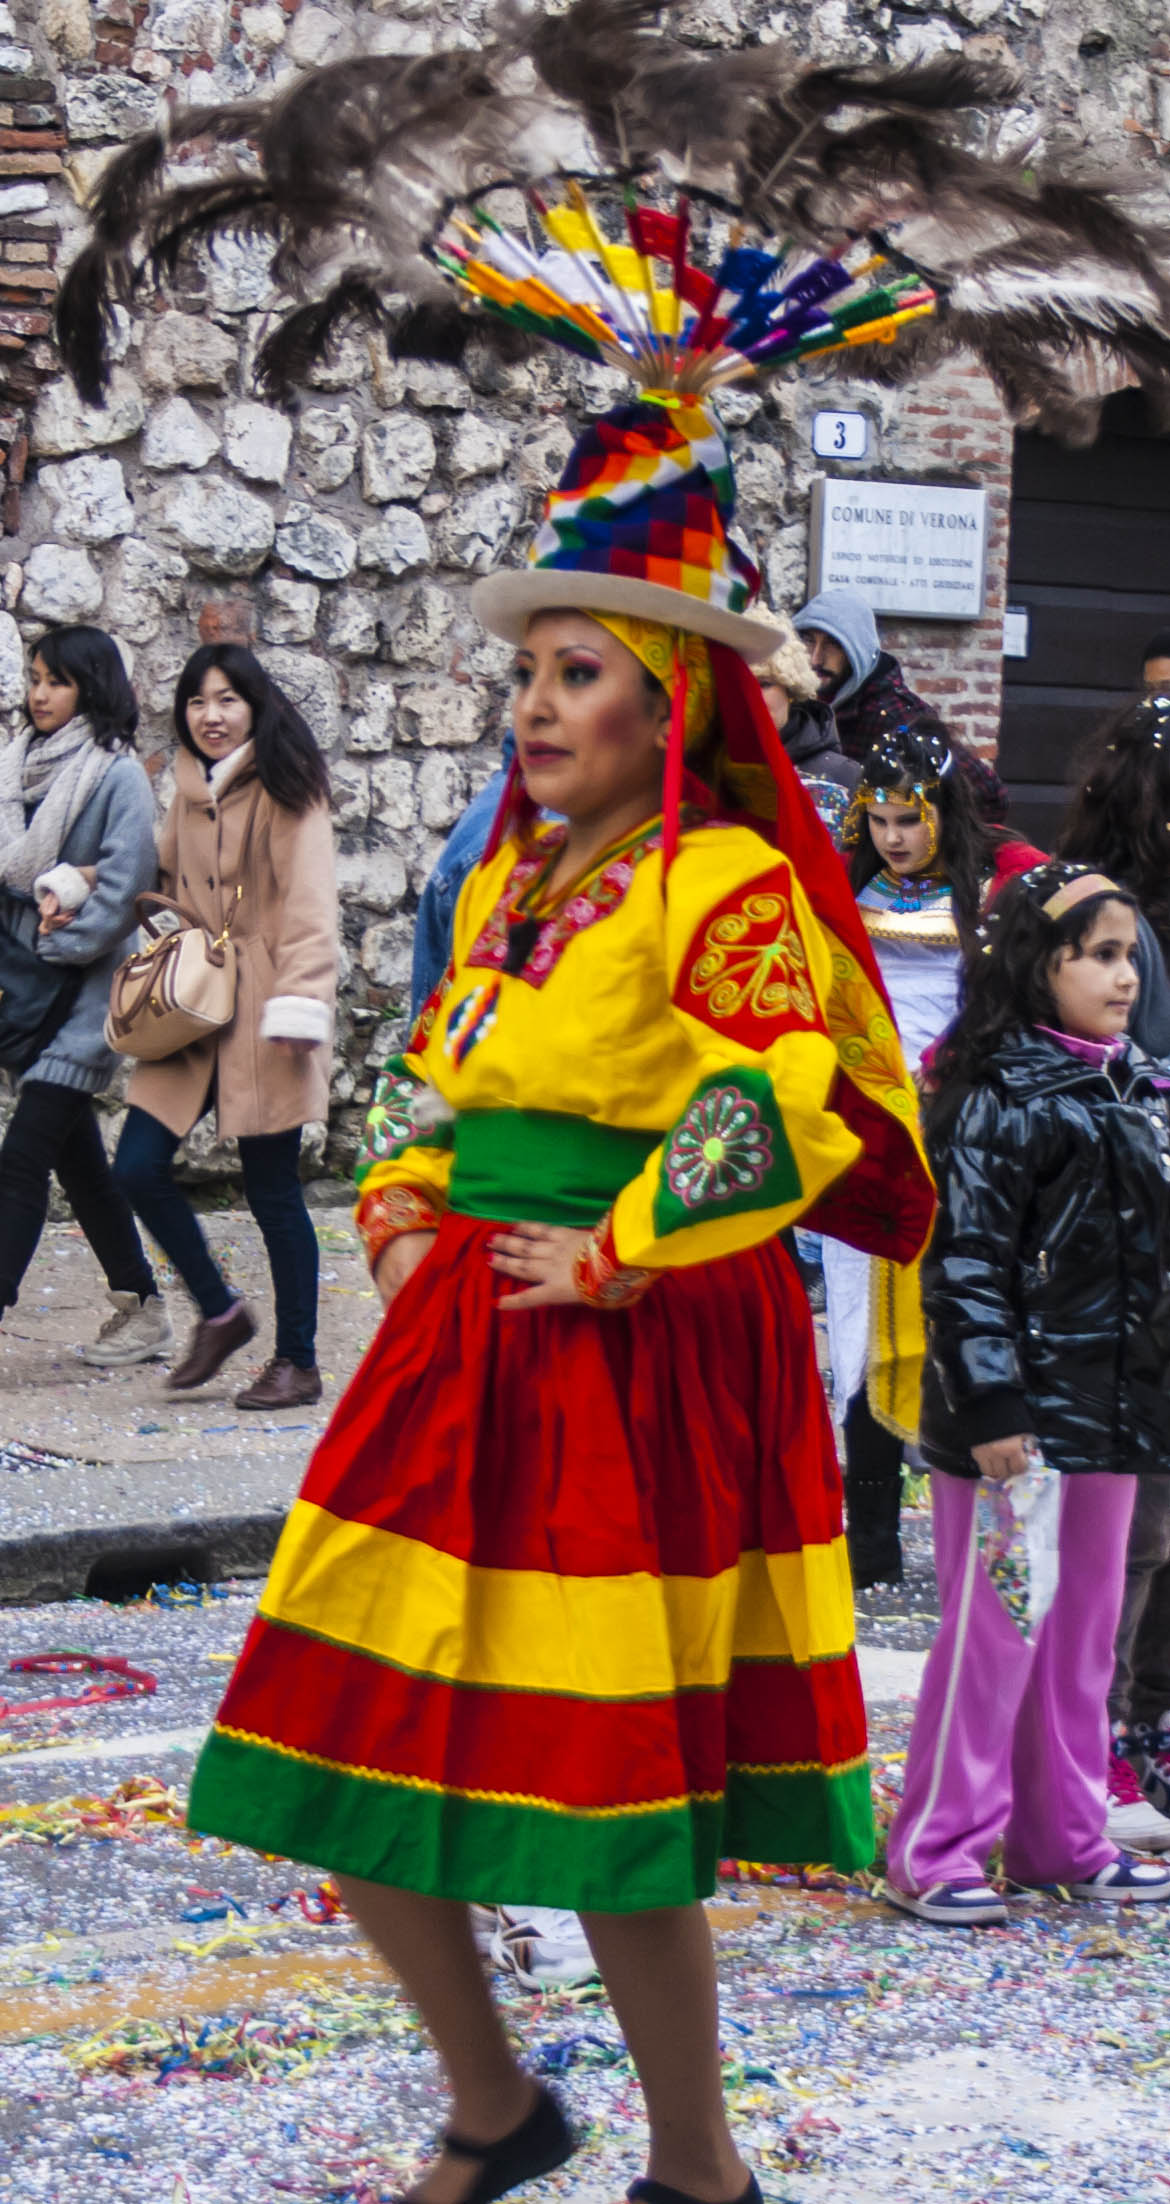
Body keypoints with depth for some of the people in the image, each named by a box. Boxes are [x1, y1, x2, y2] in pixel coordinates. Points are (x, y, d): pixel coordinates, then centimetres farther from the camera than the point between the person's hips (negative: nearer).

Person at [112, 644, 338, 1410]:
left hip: (259, 1014, -7)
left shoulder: (286, 791, -7)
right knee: (138, 1167, -1)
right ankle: (220, 1312, 19)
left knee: (272, 1190, 0)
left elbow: (310, 907, -13)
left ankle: (298, 1362, 13)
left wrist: (300, 1004, -23)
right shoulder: (191, 792, 15)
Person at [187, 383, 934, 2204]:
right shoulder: (512, 876, 13)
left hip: (638, 1358, -8)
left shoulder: (727, 881, -11)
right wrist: (402, 1219, 9)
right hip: (467, 1341, 8)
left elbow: (783, 1115, -20)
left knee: (606, 1793, -3)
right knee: (354, 1761, 8)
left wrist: (613, 1259, -15)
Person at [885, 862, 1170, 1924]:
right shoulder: (998, 1099, -12)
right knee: (998, 1627, -4)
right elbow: (965, 1263, -16)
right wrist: (991, 1408, -20)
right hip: (1019, 1413, -8)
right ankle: (936, 1850, 5)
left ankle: (1062, 1838, 23)